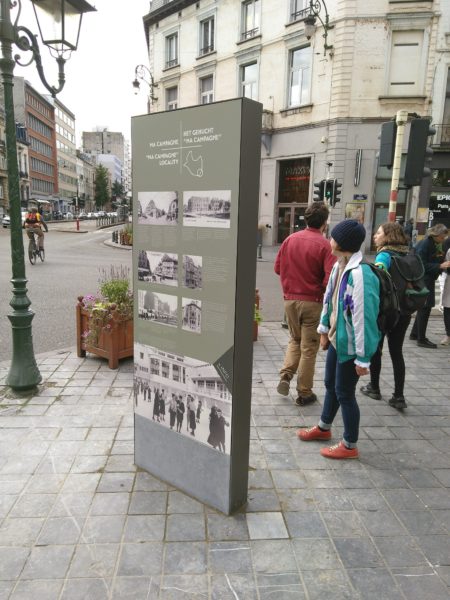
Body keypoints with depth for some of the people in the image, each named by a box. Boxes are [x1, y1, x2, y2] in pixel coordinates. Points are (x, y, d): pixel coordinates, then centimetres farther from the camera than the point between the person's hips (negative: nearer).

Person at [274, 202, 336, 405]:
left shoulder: (290, 239, -1)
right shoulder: (325, 245, -13)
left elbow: (278, 268, 6)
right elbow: (330, 278, -19)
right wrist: (319, 286, 1)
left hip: (290, 299, 4)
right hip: (313, 302, -4)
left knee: (295, 340, 24)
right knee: (309, 347, 8)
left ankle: (285, 376, 9)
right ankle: (304, 393, 18)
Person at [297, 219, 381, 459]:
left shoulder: (360, 274, -27)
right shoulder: (338, 265, 1)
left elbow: (363, 317, -26)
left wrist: (363, 357, -21)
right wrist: (324, 329, 18)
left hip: (350, 345, -9)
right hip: (336, 339, 9)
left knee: (344, 392, 6)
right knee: (330, 384, 23)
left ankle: (350, 446, 26)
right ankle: (324, 427, 46)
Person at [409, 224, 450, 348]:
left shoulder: (435, 245, 11)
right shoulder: (424, 244, -16)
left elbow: (435, 262, 16)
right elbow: (422, 265, -21)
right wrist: (440, 266, -23)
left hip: (428, 280, 9)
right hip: (423, 281, -9)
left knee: (424, 307, 15)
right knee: (425, 308, -5)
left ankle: (414, 334, 26)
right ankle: (421, 339, 3)